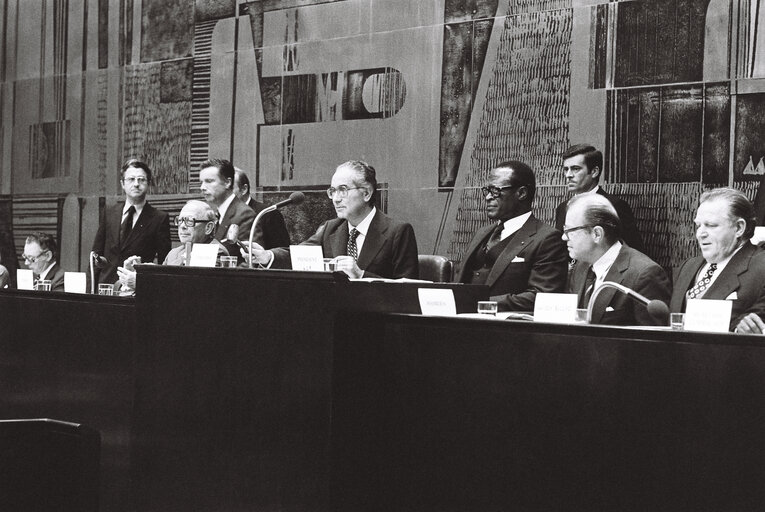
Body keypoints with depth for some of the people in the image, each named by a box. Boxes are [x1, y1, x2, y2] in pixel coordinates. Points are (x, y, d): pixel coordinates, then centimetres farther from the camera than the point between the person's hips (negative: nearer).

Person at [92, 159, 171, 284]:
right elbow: (97, 250, 21)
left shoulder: (159, 218, 2)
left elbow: (164, 262, 1)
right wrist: (98, 260, 1)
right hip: (106, 282, 3)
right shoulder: (109, 213, 15)